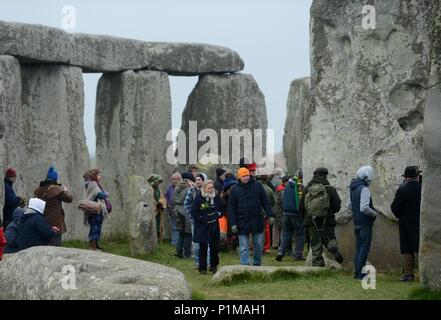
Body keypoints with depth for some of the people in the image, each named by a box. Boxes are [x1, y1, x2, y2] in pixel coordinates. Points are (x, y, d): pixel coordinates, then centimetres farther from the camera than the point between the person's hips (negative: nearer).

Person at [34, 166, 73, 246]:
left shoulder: (39, 190, 2)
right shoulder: (56, 189, -15)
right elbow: (69, 199, -7)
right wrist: (65, 190, 15)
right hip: (55, 223, -6)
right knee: (56, 245, -2)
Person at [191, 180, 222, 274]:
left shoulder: (216, 197, 6)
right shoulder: (199, 198, -6)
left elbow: (221, 209, 17)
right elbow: (193, 212, -5)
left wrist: (218, 214, -3)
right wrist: (202, 219, -13)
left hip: (214, 227, 3)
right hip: (202, 227, -3)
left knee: (214, 247, 7)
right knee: (203, 247, 0)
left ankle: (214, 266, 18)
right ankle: (202, 268, 7)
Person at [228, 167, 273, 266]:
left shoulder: (257, 185, 4)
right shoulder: (234, 189, 1)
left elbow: (265, 202, 6)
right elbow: (231, 208, 0)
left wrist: (270, 215, -2)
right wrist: (233, 223, -7)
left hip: (257, 221, 1)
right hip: (243, 223, -1)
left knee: (259, 245, 9)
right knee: (244, 248, -1)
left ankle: (257, 264, 24)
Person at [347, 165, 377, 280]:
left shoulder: (353, 188, 10)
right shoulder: (364, 189, -18)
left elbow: (349, 205, 18)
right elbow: (364, 208, -24)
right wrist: (374, 214, -9)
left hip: (357, 222, 9)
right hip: (365, 223, -9)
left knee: (359, 247, 15)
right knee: (365, 248, -3)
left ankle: (357, 272, 19)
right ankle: (359, 273, -3)